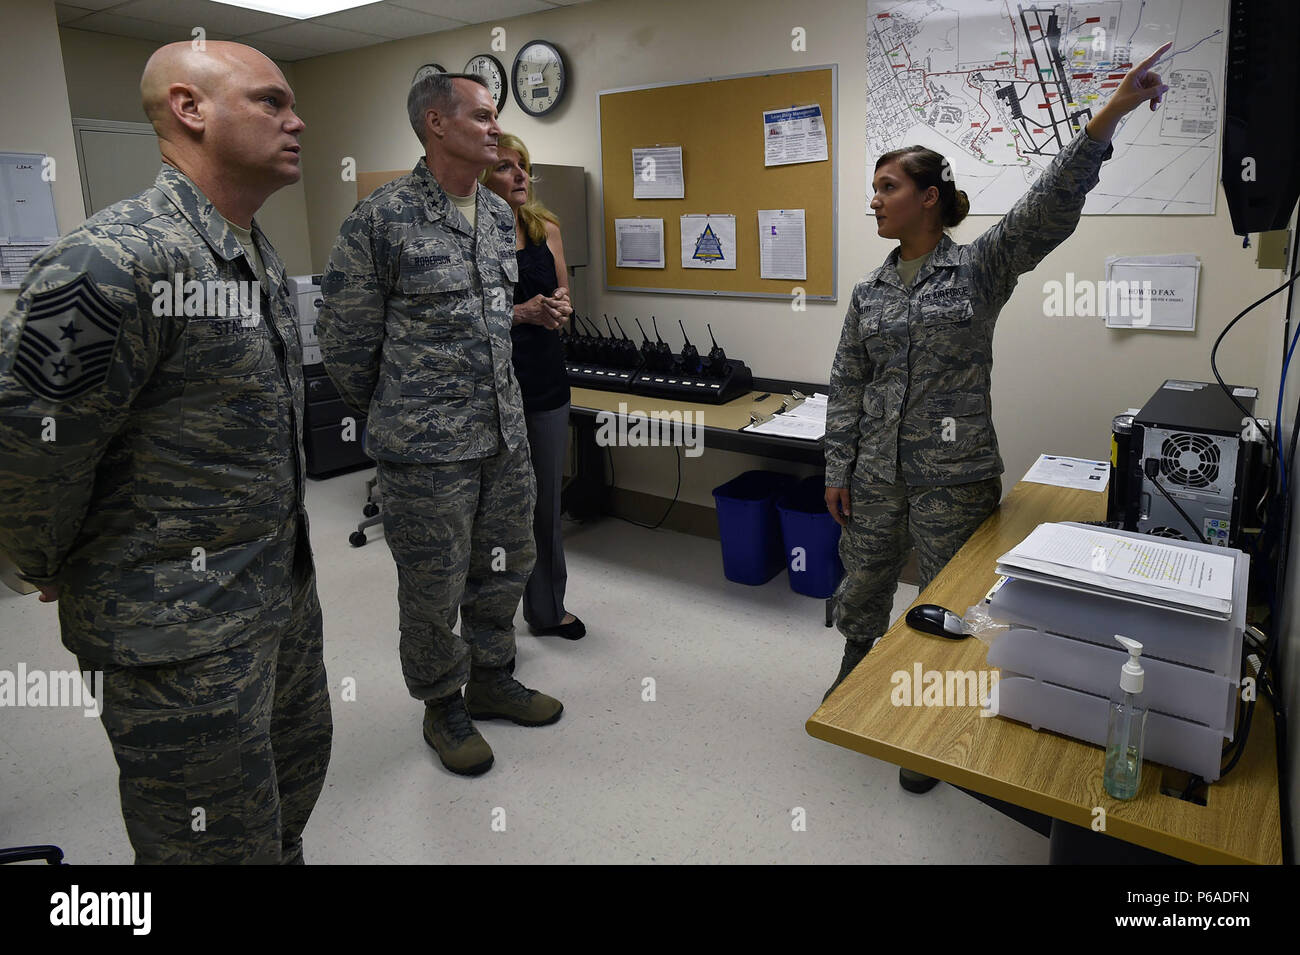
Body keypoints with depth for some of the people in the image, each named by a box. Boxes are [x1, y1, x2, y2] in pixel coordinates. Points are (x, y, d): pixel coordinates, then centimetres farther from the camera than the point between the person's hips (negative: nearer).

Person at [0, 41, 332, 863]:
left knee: (296, 781, 24)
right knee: (224, 843, 9)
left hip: (285, 592, 8)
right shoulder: (115, 262, -22)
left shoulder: (262, 255, 8)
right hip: (184, 627, -8)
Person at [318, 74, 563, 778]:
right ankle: (442, 706, 29)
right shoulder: (383, 217, -11)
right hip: (426, 449, -6)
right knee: (434, 586, 7)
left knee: (506, 564, 17)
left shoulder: (499, 215, 10)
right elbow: (345, 336, -6)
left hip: (504, 433, 7)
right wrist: (390, 418, 3)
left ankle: (490, 679, 38)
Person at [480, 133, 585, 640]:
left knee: (547, 501, 14)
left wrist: (559, 307, -6)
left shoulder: (546, 229, 7)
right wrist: (521, 313, -21)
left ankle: (547, 608, 32)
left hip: (546, 382, 5)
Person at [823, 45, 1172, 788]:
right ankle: (854, 682, 43)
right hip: (876, 476, 4)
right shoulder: (871, 291, 6)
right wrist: (837, 469, 5)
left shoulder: (981, 267, -5)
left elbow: (1051, 206, -19)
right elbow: (848, 386, 7)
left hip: (953, 477, -4)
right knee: (861, 593, 17)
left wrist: (1112, 114, -31)